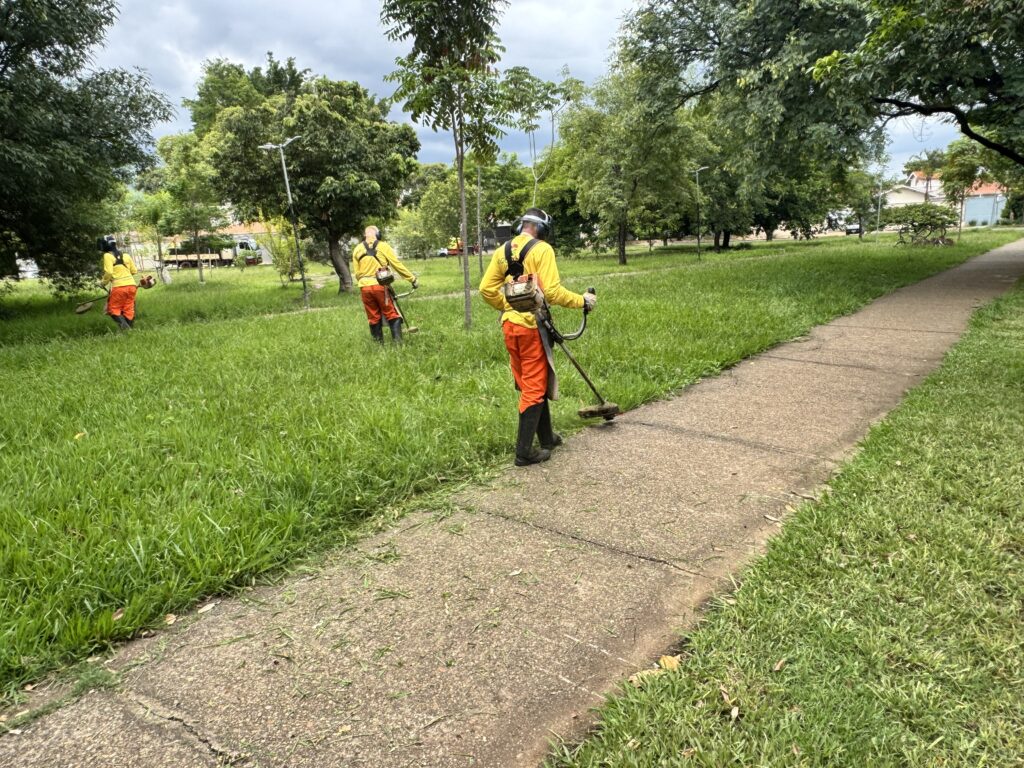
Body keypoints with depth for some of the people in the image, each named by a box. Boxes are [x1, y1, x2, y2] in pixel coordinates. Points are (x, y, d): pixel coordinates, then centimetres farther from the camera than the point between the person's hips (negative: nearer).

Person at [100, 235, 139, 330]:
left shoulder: (108, 256, -2)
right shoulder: (125, 255, 13)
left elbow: (109, 272, -11)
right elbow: (134, 271, 16)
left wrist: (104, 282, 5)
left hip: (119, 286, -5)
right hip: (132, 285, 5)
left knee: (113, 310, 5)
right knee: (129, 311, 10)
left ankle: (125, 328, -13)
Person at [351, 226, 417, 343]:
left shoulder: (357, 249, 10)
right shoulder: (383, 246, 1)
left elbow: (356, 273, 11)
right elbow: (397, 265, -1)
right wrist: (412, 279, 4)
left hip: (365, 287, 3)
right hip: (380, 285, -3)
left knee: (373, 318, 12)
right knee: (392, 315, 6)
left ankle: (378, 343, 16)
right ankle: (397, 341, -1)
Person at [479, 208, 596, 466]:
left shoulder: (503, 250, 10)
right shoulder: (541, 249, -9)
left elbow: (486, 289, 7)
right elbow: (552, 291, -17)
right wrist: (582, 300, -4)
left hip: (509, 324, 7)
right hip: (531, 326, -7)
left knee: (528, 385, 17)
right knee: (535, 389, 2)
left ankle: (547, 438, 32)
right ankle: (524, 452, 4)